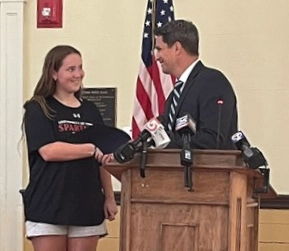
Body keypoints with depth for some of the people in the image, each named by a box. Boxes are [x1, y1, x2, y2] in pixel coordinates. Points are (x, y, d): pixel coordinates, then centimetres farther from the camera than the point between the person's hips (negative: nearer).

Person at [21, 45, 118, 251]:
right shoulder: (38, 109, 0)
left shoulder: (90, 111, 14)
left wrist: (109, 197, 11)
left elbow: (102, 160, 17)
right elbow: (48, 151, -14)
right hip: (49, 207, -4)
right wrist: (92, 149, -15)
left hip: (87, 206, 4)